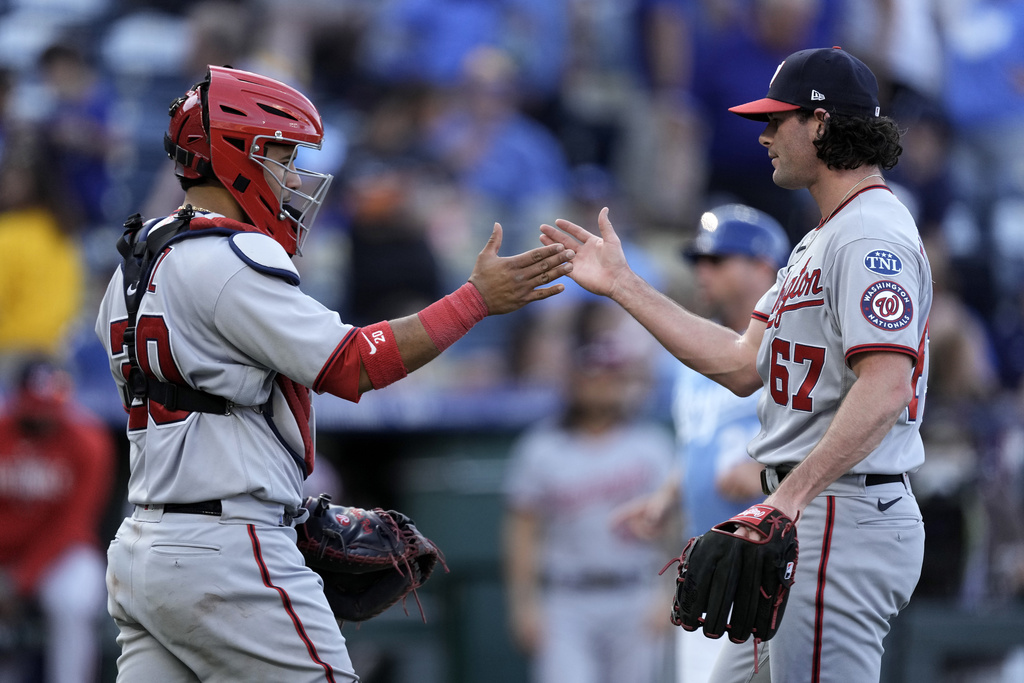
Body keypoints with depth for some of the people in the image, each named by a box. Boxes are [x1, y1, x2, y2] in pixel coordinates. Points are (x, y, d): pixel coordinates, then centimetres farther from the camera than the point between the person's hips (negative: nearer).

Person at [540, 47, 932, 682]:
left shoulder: (874, 236, -15)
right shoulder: (819, 243, 21)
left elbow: (884, 389, -26)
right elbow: (744, 365, 18)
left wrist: (790, 497, -34)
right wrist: (623, 284, 19)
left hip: (845, 518, -11)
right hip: (802, 520, 11)